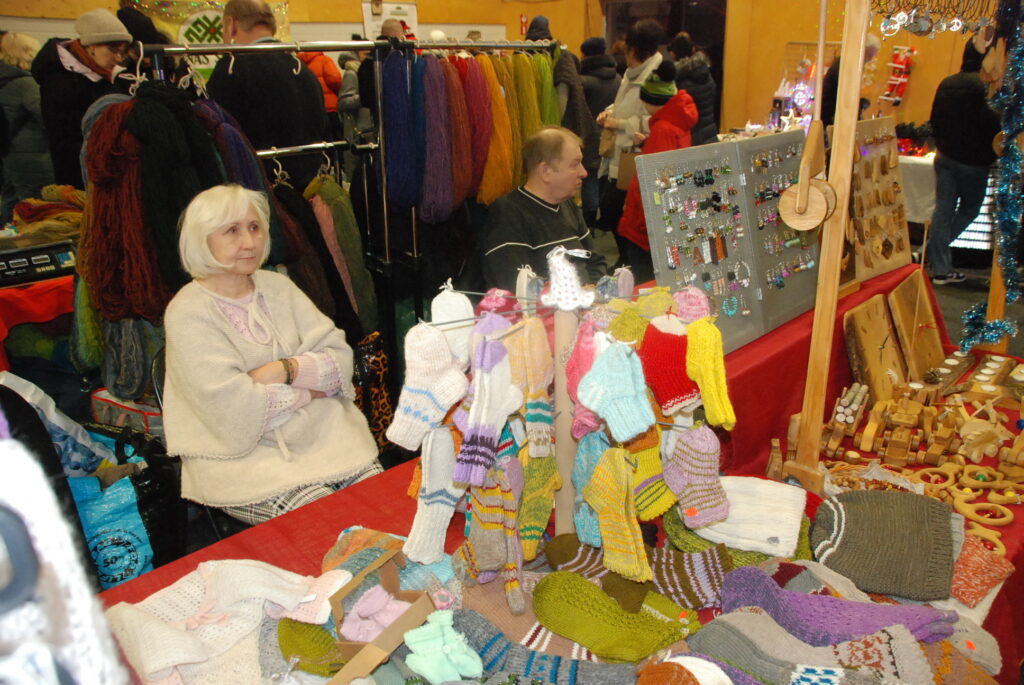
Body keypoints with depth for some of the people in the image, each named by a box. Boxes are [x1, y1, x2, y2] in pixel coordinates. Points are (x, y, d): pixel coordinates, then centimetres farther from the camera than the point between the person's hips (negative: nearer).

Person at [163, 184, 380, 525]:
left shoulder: (277, 286, 11)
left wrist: (284, 370, -14)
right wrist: (311, 389, -6)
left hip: (320, 433, 5)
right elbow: (232, 406, -16)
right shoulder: (187, 314, -6)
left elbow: (340, 358, 4)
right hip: (242, 455, -5)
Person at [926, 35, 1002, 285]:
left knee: (943, 210, 7)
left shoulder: (946, 83, 7)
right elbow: (991, 124, -20)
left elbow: (935, 120, 14)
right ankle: (929, 252, 4)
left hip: (945, 158, 7)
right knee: (969, 210, 11)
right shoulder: (980, 87, -17)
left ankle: (941, 268, 10)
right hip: (972, 161, -7)